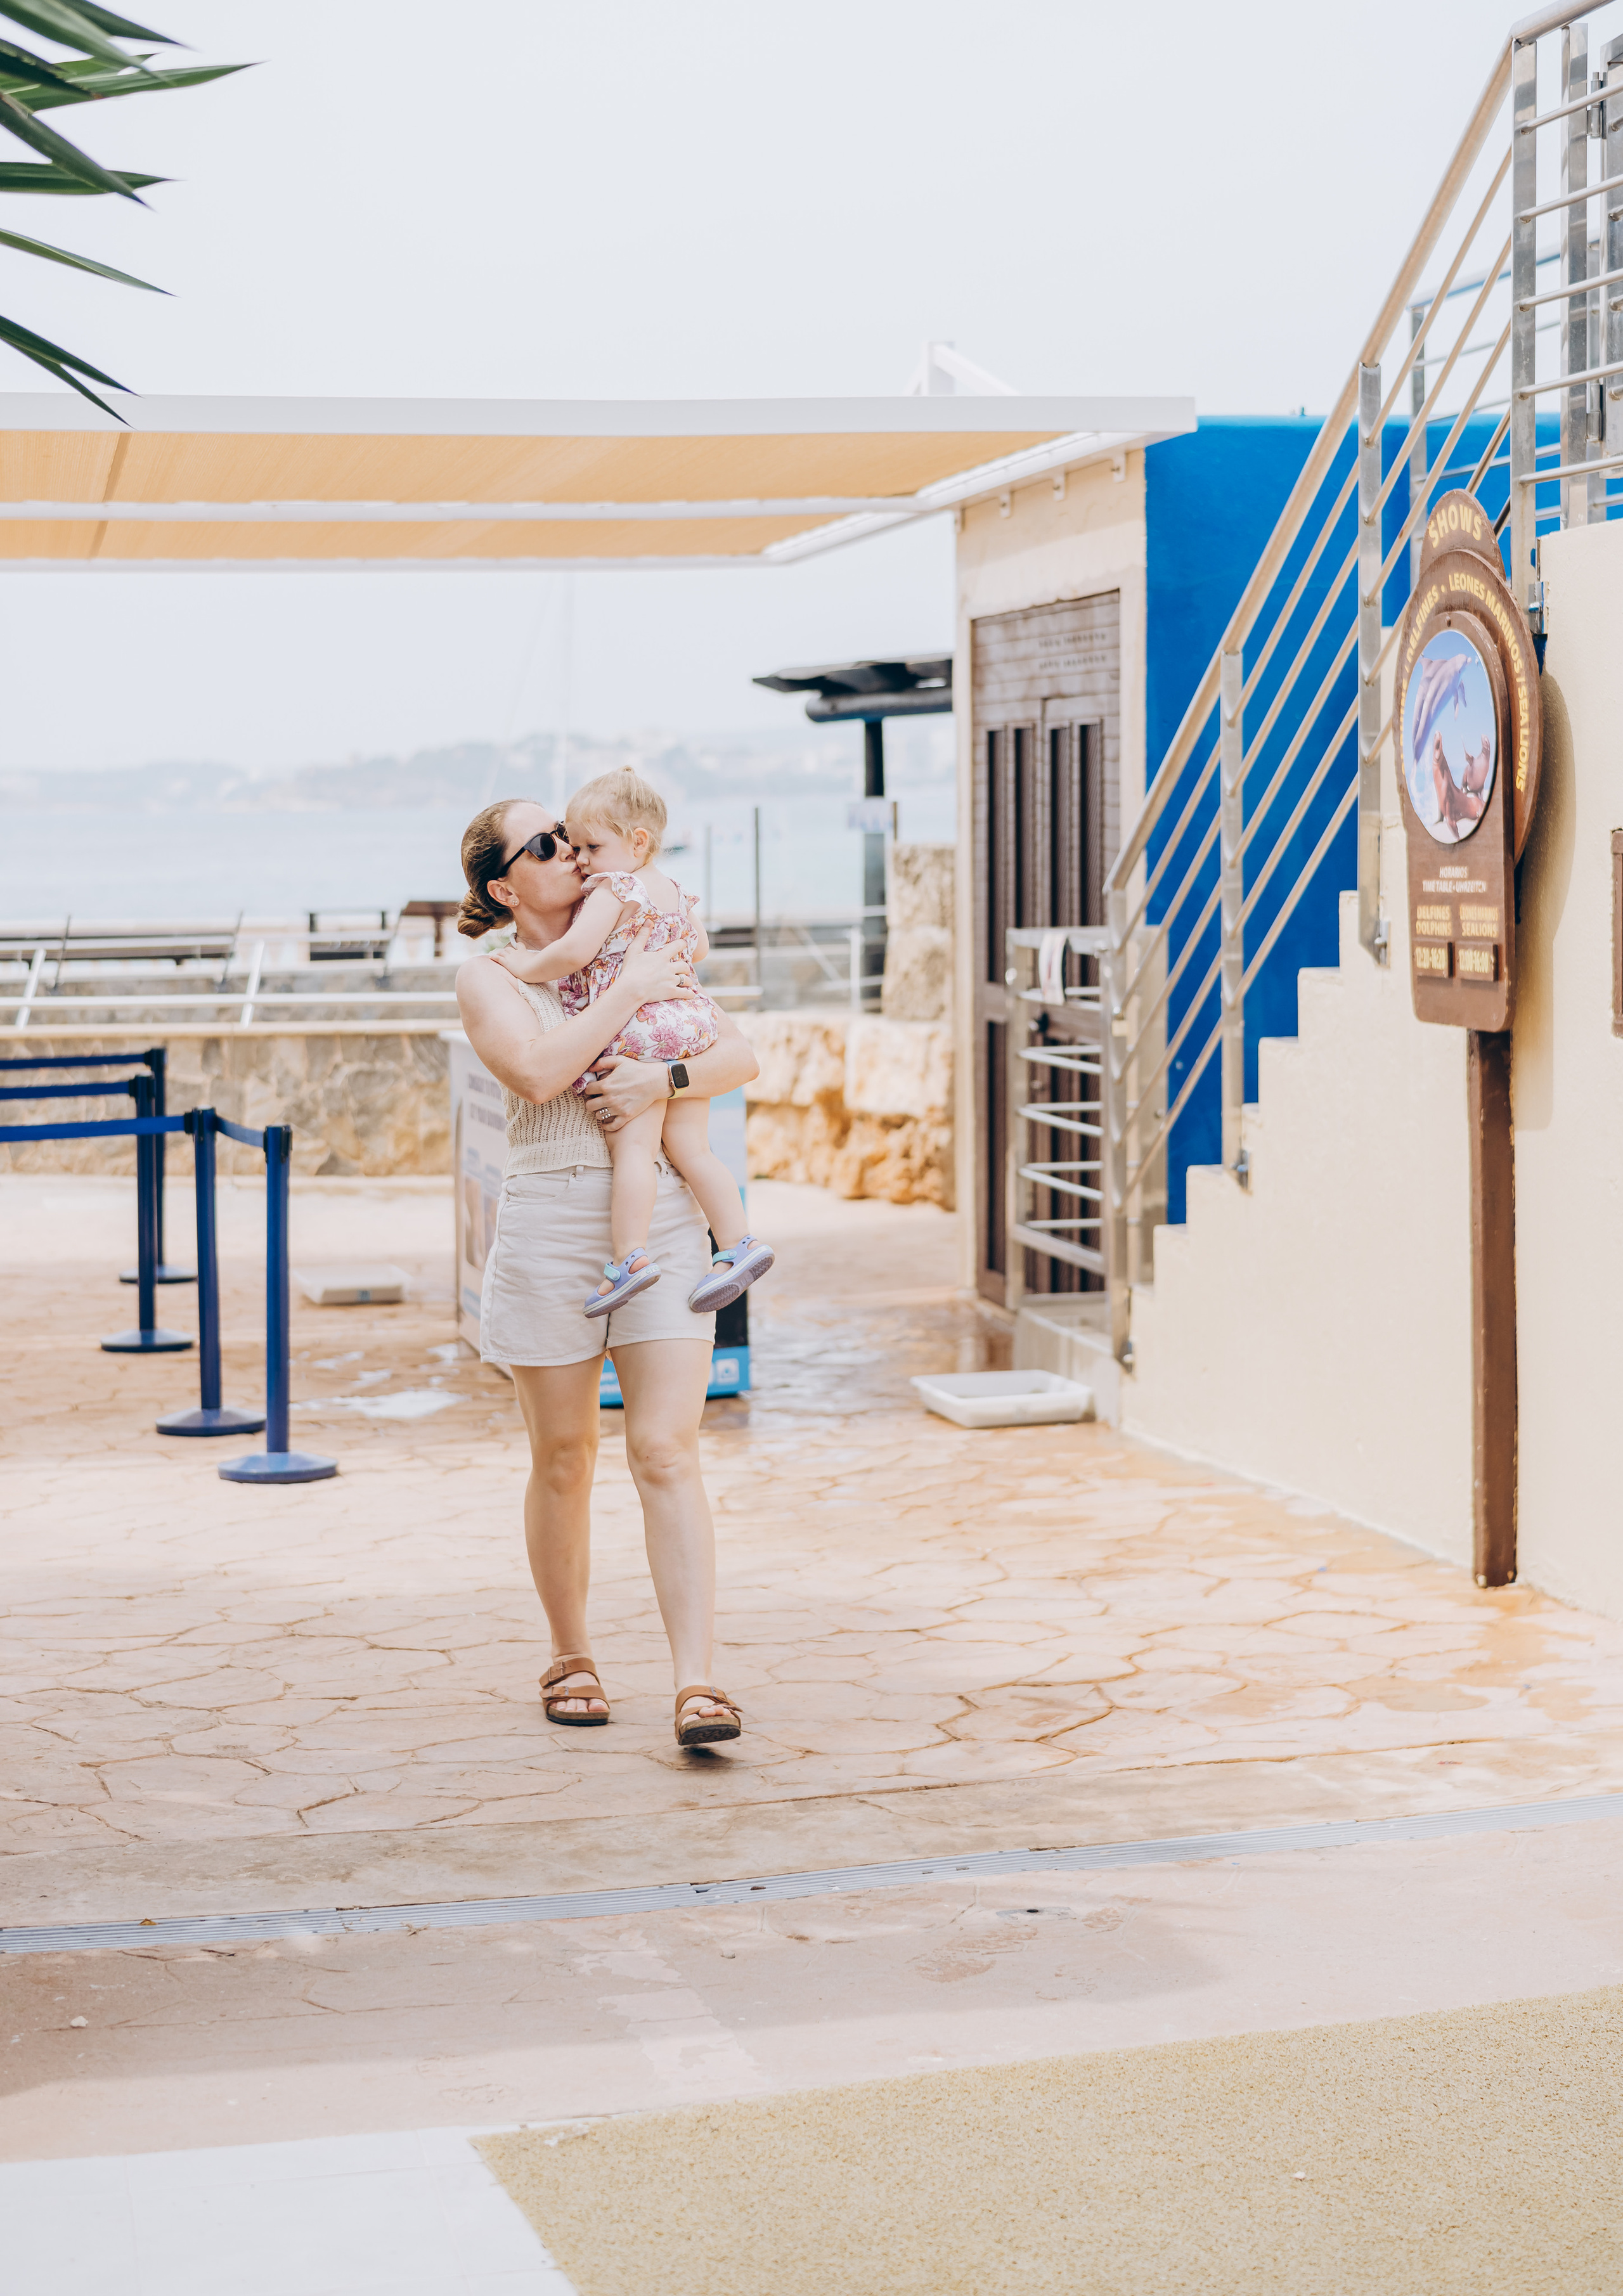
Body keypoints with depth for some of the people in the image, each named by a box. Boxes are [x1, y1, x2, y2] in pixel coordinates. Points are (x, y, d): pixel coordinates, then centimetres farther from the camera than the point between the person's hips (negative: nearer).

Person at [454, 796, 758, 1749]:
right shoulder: (488, 978, 2)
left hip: (663, 1221, 2)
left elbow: (741, 1056, 7)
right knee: (564, 1460, 8)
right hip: (551, 1229, -2)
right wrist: (628, 993, -12)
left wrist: (663, 1079, -12)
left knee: (667, 1453, -9)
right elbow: (538, 1071, -17)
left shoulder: (640, 952, 15)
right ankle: (572, 1659, 27)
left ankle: (698, 1684, -14)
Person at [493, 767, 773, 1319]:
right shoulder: (674, 893, 17)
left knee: (633, 1146, -12)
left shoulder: (613, 890, -10)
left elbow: (575, 952, -21)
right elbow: (698, 948, 33)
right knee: (691, 1148, 8)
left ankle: (630, 1255, -20)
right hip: (689, 1027, 8)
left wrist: (526, 967, -7)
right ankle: (737, 1243, 2)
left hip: (636, 1036, -8)